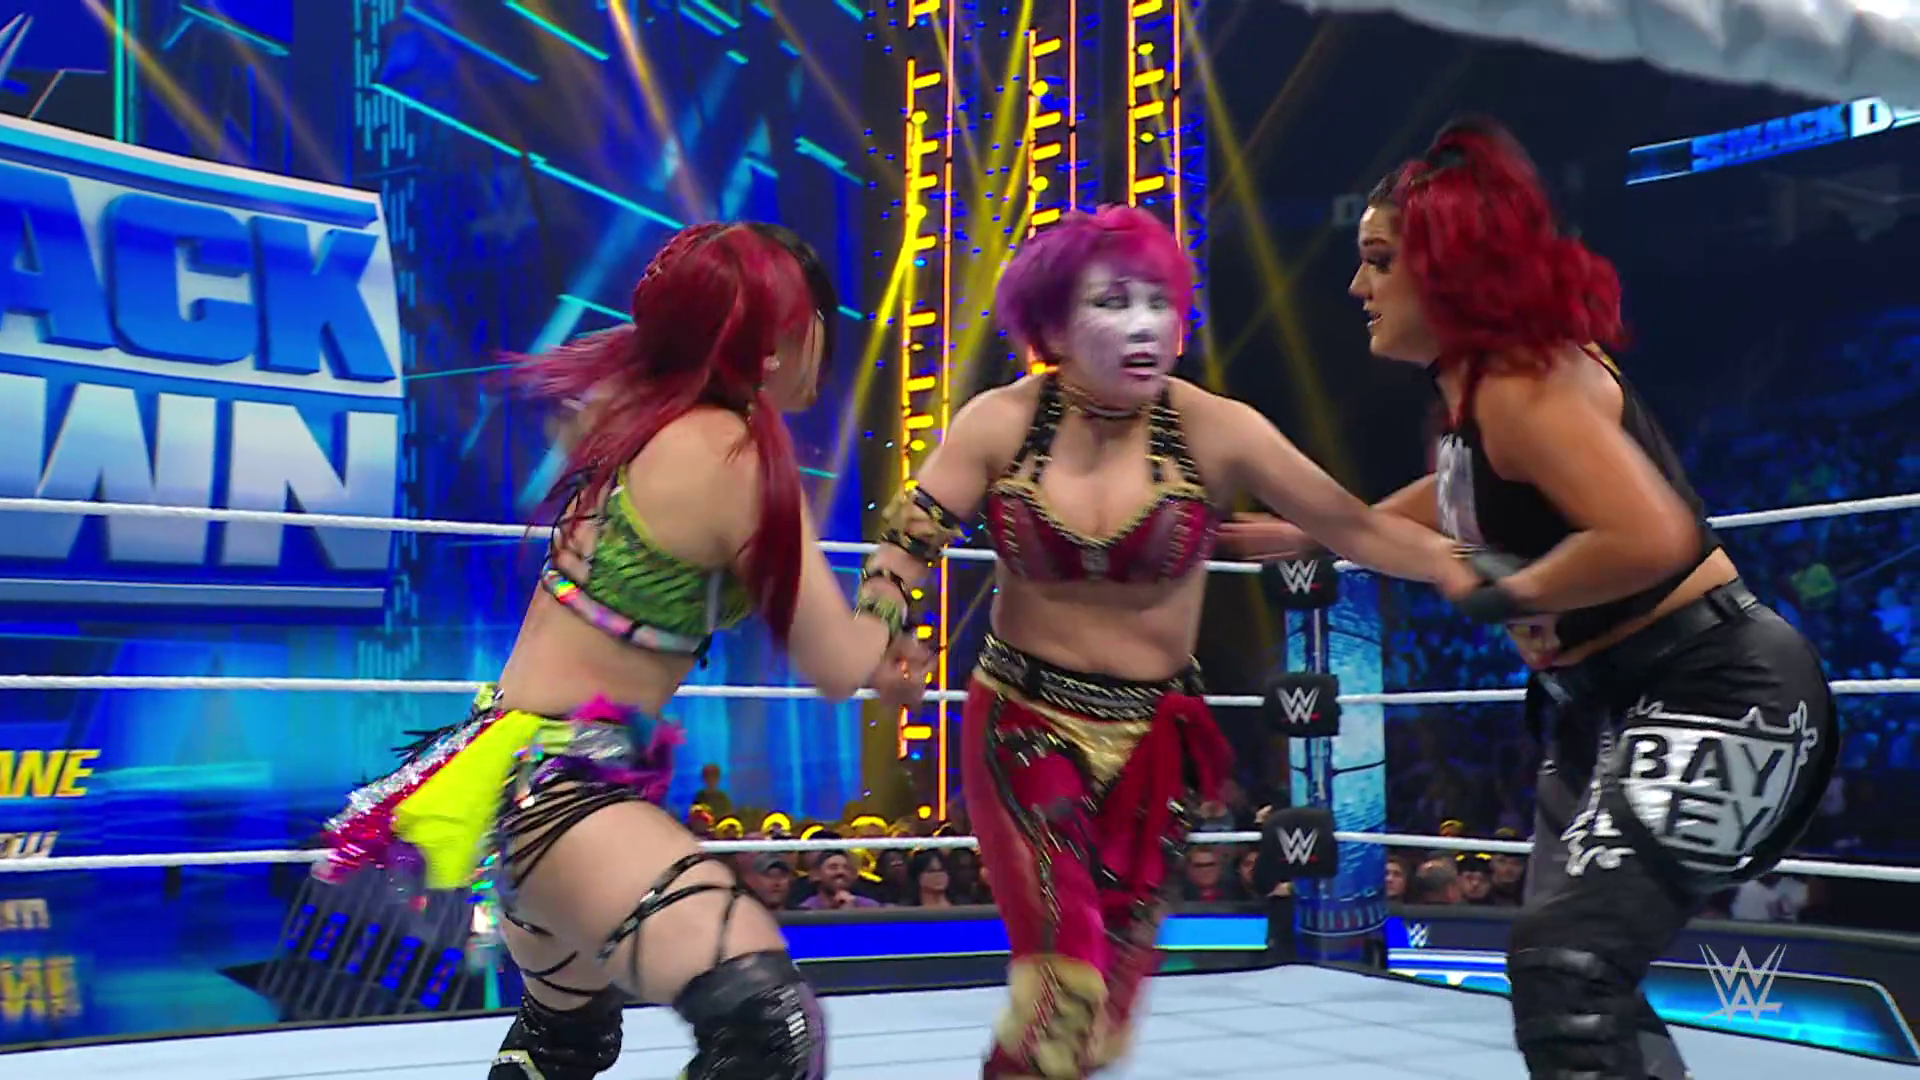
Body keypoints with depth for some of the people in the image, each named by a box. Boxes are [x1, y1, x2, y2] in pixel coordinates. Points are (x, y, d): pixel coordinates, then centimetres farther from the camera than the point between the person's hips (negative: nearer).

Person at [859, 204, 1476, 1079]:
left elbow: (1354, 527, -14)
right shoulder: (1000, 423, -10)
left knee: (1109, 995, 11)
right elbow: (907, 543, -6)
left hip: (1155, 739, 1)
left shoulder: (1215, 430, -12)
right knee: (1068, 972, -15)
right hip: (1022, 722, -1)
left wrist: (1474, 576, -26)